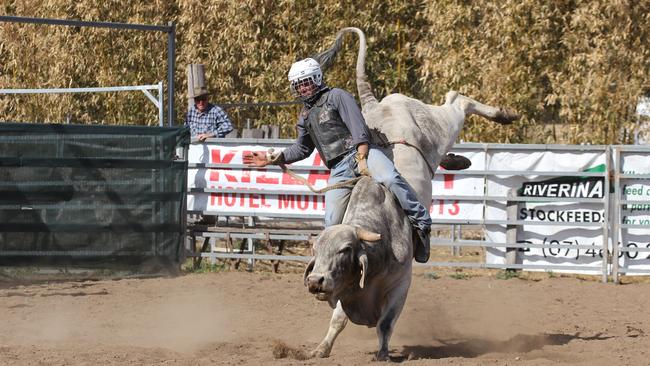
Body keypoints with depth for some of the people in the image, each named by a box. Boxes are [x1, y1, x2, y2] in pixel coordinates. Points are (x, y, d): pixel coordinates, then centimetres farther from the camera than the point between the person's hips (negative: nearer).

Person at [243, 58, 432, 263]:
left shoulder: (337, 96, 5)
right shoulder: (305, 116, 25)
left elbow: (358, 127, -6)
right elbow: (302, 148, 37)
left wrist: (362, 160, -18)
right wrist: (273, 159, 25)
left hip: (361, 152, -6)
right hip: (339, 171, 6)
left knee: (391, 178, -36)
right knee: (332, 223, -6)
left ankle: (421, 223, -32)